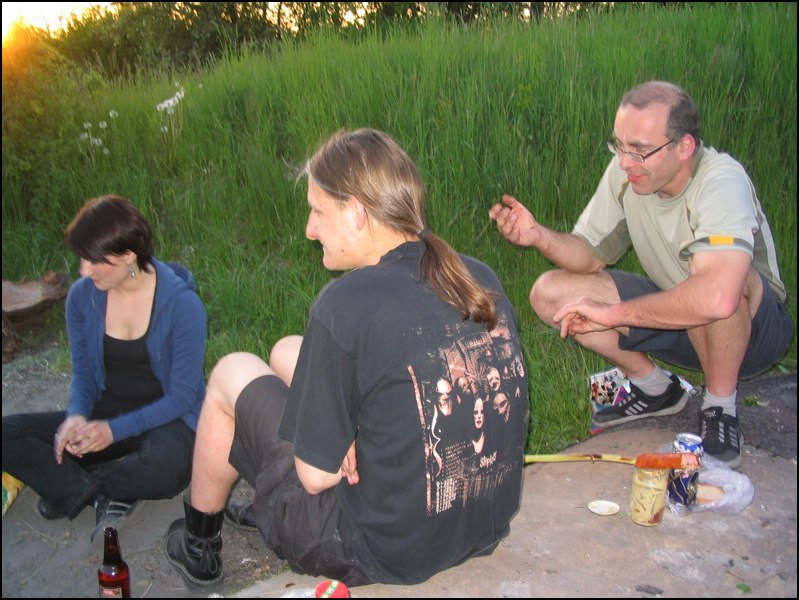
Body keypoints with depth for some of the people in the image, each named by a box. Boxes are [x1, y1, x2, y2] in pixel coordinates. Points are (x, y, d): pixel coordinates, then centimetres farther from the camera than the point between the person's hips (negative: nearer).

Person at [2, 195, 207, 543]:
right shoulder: (82, 296, -4)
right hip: (105, 415, 4)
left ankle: (75, 489, -7)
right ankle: (105, 496, -16)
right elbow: (83, 372, 8)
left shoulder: (182, 303, -18)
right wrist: (76, 416, -15)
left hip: (166, 419, -4)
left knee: (165, 469, -38)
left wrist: (115, 430, -24)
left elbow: (183, 395, -14)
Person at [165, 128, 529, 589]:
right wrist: (360, 437, 1)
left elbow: (317, 475, -19)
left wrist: (349, 445, 1)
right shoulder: (484, 279, -4)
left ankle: (198, 544, 35)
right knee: (289, 351, 19)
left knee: (232, 373, 11)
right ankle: (267, 508, 44)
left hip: (387, 554, -7)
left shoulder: (346, 304, -25)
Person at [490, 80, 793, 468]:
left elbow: (718, 297, -46)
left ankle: (720, 408, -11)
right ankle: (656, 390, 8)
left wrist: (614, 313, -36)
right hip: (674, 317, 6)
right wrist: (539, 237, -25)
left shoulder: (721, 182, -30)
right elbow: (590, 255, -3)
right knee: (550, 294, -10)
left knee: (719, 285, -41)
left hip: (755, 325, -6)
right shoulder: (625, 172, -11)